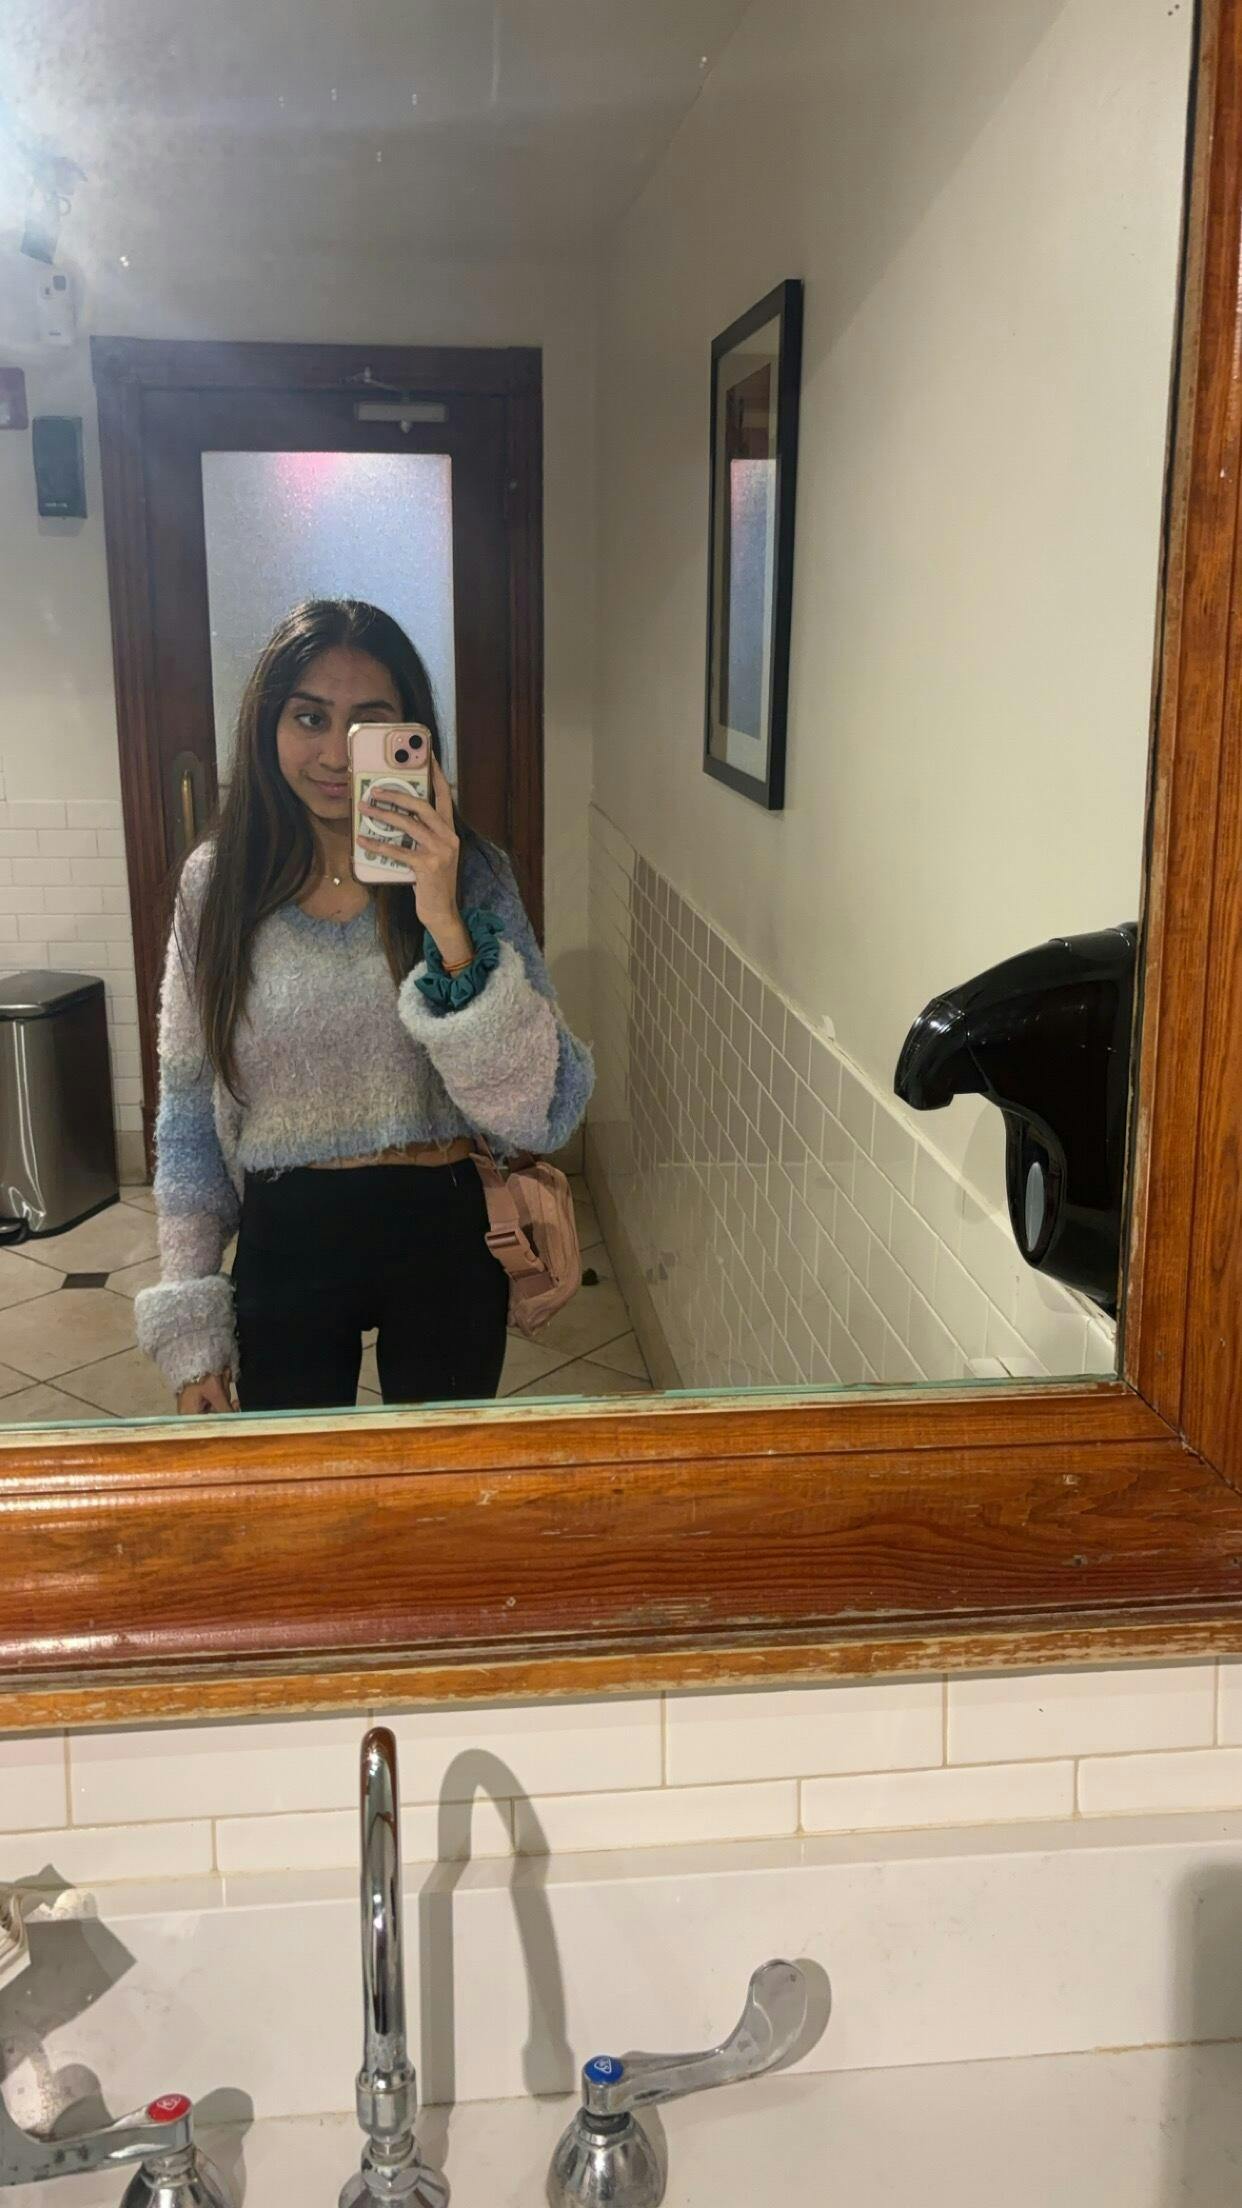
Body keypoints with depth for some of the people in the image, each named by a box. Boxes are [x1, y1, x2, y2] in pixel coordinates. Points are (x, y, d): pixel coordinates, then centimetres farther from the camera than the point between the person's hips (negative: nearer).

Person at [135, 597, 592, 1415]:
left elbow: (545, 1115, -18)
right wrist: (190, 1332, 1)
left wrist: (449, 931, -29)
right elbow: (189, 1116, 2)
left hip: (444, 1234, -1)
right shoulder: (216, 885, -4)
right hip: (284, 1245, 1)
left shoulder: (472, 878, -9)